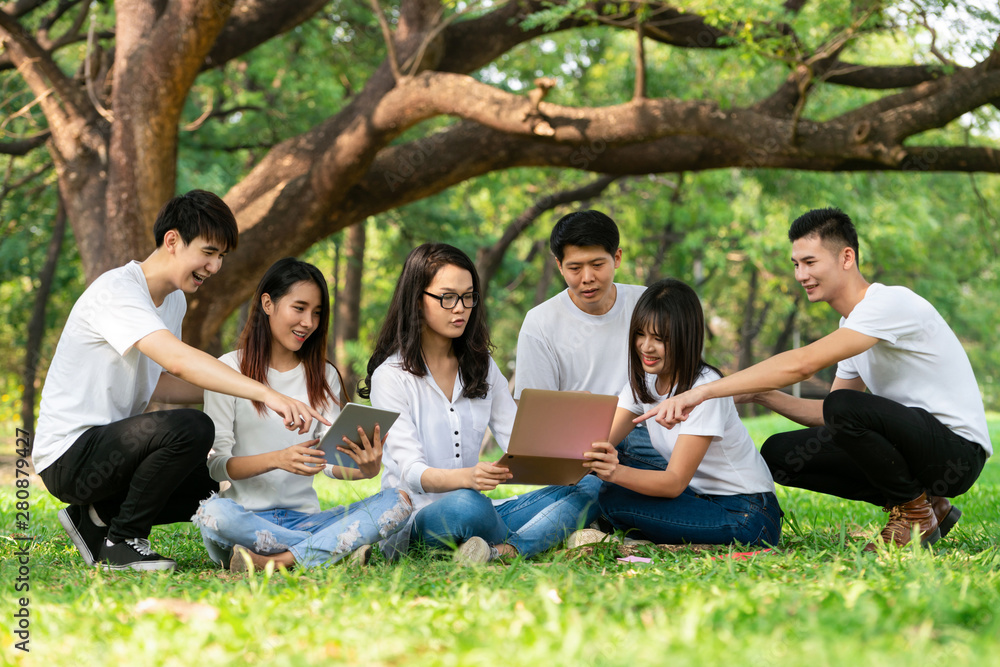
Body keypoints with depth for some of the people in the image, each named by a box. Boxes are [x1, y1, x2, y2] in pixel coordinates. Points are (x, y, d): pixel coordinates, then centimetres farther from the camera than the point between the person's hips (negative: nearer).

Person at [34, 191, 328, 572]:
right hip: (69, 454, -10)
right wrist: (266, 394, -42)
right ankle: (122, 542, -13)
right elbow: (179, 360, -34)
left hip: (108, 447, 10)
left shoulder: (175, 301, 12)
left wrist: (233, 393, 6)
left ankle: (97, 519, 13)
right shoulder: (115, 291, -19)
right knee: (191, 428, -29)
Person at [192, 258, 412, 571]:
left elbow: (333, 462, 6)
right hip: (248, 516, -4)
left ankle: (272, 562, -31)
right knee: (214, 512, -38)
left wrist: (367, 469, -18)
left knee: (397, 502, -20)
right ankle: (338, 548, -27)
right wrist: (276, 459, -24)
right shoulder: (230, 369, 2)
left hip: (302, 519, 4)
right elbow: (216, 463, -6)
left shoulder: (324, 375, 16)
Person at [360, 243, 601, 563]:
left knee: (591, 485, -14)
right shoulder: (391, 376, -4)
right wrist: (467, 477, -37)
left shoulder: (482, 368, 16)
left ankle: (505, 551, -37)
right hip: (413, 518, -6)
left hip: (474, 507, 7)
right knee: (464, 505, -42)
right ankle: (541, 539, -16)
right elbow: (411, 471, -15)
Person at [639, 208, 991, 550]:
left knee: (844, 406, -32)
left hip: (959, 451, -9)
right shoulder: (851, 326, 13)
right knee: (779, 454, 3)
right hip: (913, 443, 9)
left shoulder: (892, 303, -19)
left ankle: (915, 513, -8)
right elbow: (833, 419, 13)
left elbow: (802, 363, -30)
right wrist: (759, 394, -3)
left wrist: (703, 391, -30)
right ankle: (928, 507, 6)